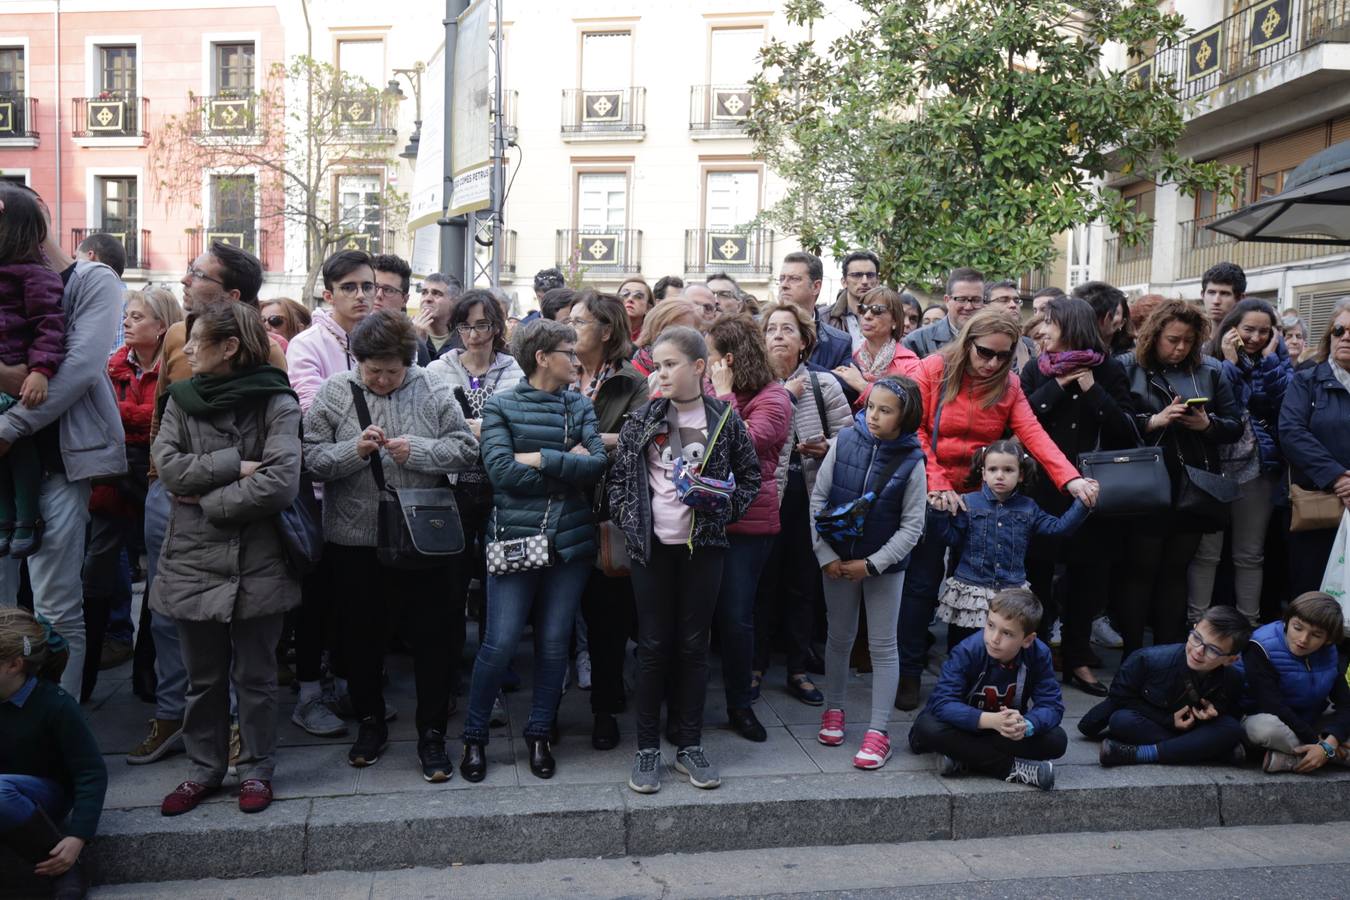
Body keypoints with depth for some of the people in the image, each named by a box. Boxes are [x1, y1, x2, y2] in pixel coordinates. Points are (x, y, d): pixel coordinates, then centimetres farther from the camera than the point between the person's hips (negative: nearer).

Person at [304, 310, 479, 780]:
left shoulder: (431, 390, -1)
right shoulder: (334, 393, -1)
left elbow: (466, 448, -3)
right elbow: (309, 457, -6)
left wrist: (418, 450, -17)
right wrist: (355, 449, -21)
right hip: (353, 541, 1)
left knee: (434, 638, 5)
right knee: (361, 636, 15)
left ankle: (432, 735, 20)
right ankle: (370, 723, 36)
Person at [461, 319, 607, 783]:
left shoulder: (580, 406, 9)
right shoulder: (500, 406, -1)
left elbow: (599, 462, -5)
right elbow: (502, 470, -14)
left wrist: (541, 459, -12)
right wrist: (570, 466, -11)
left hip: (571, 539, 3)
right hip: (516, 538, -3)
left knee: (555, 642, 9)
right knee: (500, 642, -2)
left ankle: (539, 735, 25)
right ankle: (474, 736, 18)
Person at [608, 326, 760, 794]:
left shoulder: (725, 419, -1)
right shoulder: (642, 419, 0)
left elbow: (749, 477, 8)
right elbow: (616, 478, 3)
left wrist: (723, 506, -6)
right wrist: (629, 523, -7)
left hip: (703, 545, 0)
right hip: (652, 546, 0)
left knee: (694, 645, 8)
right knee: (654, 646, 6)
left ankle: (690, 746, 21)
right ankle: (647, 748, 16)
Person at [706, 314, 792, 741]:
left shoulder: (772, 398, -7)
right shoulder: (708, 393, 8)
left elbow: (745, 444, -20)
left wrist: (725, 396, -14)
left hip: (747, 521, -4)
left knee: (735, 616, 3)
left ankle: (740, 704, 22)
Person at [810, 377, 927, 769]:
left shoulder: (912, 461, -12)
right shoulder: (845, 442, -9)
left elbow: (912, 526, -9)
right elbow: (818, 498, -4)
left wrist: (872, 564, -14)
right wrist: (825, 555, -8)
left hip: (884, 565, -2)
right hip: (838, 560, 2)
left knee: (883, 646, 5)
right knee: (839, 637, 15)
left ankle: (878, 731, 14)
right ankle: (833, 710, 33)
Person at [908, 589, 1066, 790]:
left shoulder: (1039, 655, -17)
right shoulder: (967, 651, -26)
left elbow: (1052, 705, -19)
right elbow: (942, 703, -33)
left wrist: (1025, 725, -42)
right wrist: (991, 720, -48)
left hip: (1008, 731, 3)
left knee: (1057, 740, -23)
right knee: (928, 728, -34)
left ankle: (963, 758, -22)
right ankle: (1011, 768, -26)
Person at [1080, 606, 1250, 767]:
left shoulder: (1233, 680, -20)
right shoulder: (1150, 660, -28)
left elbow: (1234, 712, 0)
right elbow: (1120, 697, -18)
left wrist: (1215, 712, -25)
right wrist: (1169, 719, -23)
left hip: (1192, 728, 2)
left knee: (1232, 730, -29)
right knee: (1121, 720, -34)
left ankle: (1139, 754, -34)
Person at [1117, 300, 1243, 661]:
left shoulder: (1210, 372, 9)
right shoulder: (1129, 367, -1)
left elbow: (1235, 425, 9)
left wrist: (1207, 424, -11)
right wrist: (1154, 421, -20)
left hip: (1194, 490, 4)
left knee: (1176, 571, 12)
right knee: (1140, 570, 1)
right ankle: (1129, 656, 10)